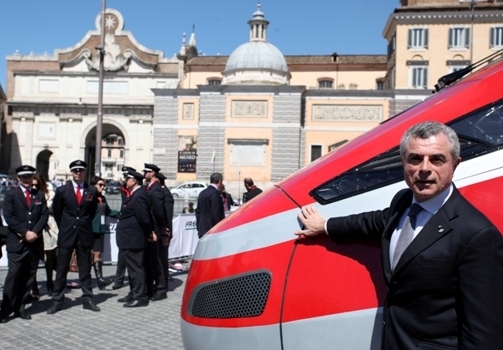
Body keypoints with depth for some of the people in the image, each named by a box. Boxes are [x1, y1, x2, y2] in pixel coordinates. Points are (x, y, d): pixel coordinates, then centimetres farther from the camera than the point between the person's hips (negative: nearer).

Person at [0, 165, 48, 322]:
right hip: (16, 242, -3)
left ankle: (20, 308, 12)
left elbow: (44, 215, 6)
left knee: (29, 276, 5)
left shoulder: (40, 195, 14)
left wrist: (35, 232, -10)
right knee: (14, 275, -7)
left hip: (35, 242, 4)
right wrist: (25, 232, -14)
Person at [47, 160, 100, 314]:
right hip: (66, 234, -1)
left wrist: (84, 224, 11)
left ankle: (87, 299, 13)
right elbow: (56, 211, 10)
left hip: (85, 234, 1)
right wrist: (64, 227, 11)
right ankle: (57, 301, 9)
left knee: (85, 269, 7)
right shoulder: (62, 190, -1)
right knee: (61, 269, 3)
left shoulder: (92, 191, 1)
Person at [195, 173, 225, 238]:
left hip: (202, 230, 9)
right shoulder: (215, 193, -13)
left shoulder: (202, 193, 14)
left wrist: (199, 228, 20)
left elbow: (198, 211, 17)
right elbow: (216, 214, -17)